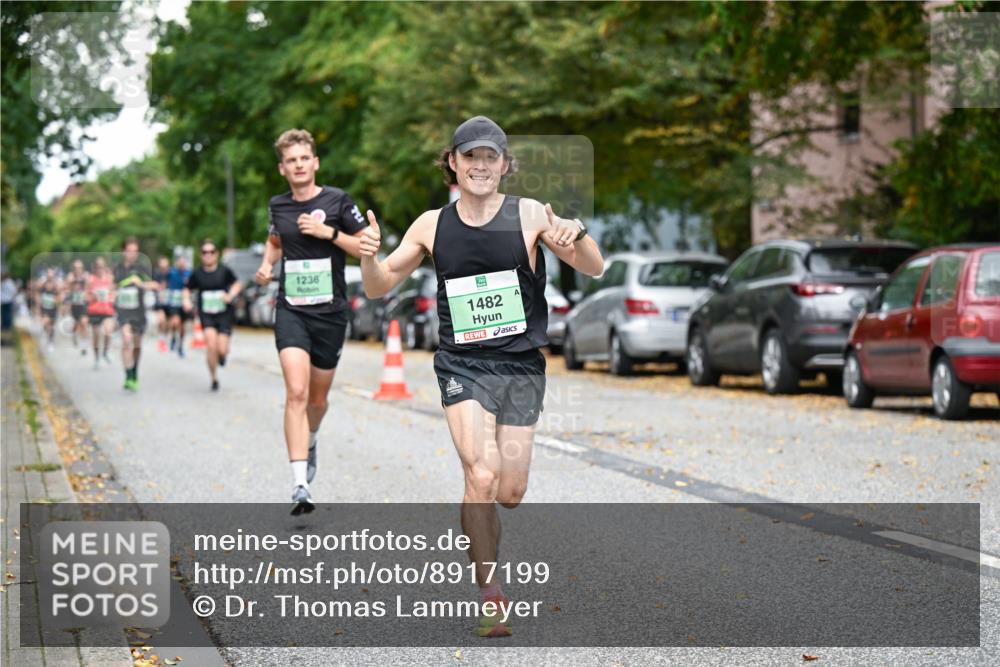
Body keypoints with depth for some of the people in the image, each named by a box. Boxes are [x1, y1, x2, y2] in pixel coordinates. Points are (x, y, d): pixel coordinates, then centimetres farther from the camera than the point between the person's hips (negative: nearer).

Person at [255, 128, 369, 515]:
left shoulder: (337, 201, -4)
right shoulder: (278, 206, 6)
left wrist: (329, 232, -16)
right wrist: (267, 265, 7)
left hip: (330, 312, 0)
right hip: (291, 311, 1)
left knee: (317, 398, 13)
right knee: (296, 393, -17)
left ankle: (310, 441, 49)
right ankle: (300, 486, -22)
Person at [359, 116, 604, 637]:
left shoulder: (529, 215, -5)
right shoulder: (432, 226, 1)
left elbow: (594, 270, -8)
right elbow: (379, 287, 9)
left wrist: (577, 236, -30)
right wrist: (368, 256, -14)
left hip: (521, 366, 0)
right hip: (462, 365, 0)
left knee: (510, 491, 2)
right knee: (481, 476, -19)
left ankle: (479, 529, 39)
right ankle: (490, 595, -10)